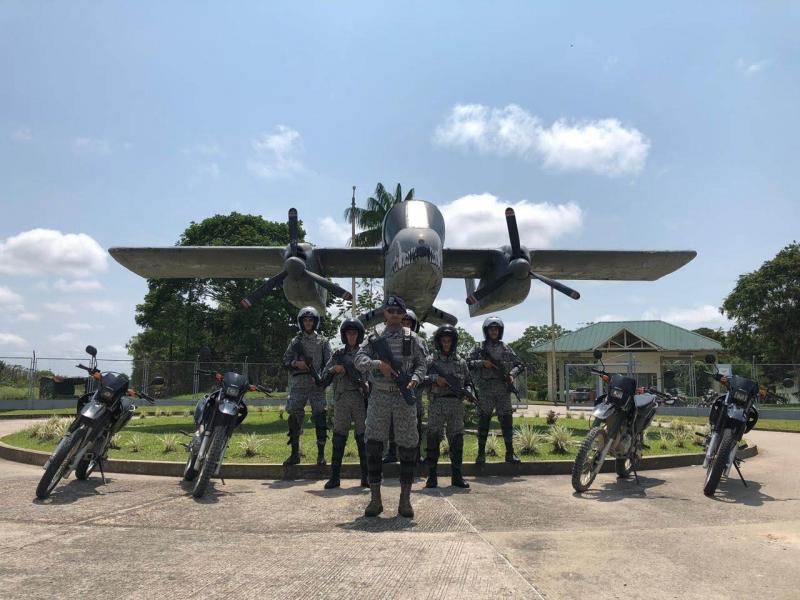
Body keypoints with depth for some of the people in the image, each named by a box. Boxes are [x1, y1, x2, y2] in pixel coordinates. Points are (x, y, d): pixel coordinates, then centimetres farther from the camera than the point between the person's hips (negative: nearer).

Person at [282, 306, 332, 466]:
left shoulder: (322, 341, 8)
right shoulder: (295, 341, 12)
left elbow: (329, 363, 3)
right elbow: (285, 361, 13)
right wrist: (296, 364, -7)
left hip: (317, 384, -1)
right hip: (298, 384, 2)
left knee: (320, 416, -3)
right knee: (294, 415, 0)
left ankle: (321, 454, 6)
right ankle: (295, 453, 11)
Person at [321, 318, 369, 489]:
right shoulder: (337, 355, 10)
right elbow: (324, 378, 9)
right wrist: (334, 369, -9)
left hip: (361, 399, -1)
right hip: (341, 399, 1)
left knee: (363, 438, 1)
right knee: (339, 438, 3)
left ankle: (366, 478, 9)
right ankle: (334, 478, 10)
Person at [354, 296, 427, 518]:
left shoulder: (412, 338, 7)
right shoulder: (374, 339, 10)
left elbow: (421, 365, 3)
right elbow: (359, 360, -1)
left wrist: (414, 380, -16)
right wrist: (379, 364, -18)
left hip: (405, 398, -1)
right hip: (380, 397, 1)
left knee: (407, 448, 1)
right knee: (373, 446, -1)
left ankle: (405, 500, 12)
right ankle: (375, 499, 10)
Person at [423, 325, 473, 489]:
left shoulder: (461, 362, 13)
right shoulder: (430, 360, 5)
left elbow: (468, 382, 15)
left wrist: (467, 391, -5)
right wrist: (435, 379, -15)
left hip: (456, 404, 3)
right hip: (436, 404, -2)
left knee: (457, 440, 5)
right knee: (433, 438, -1)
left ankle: (456, 476, 15)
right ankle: (432, 476, 8)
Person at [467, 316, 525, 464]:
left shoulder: (506, 349, 10)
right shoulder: (479, 348, 6)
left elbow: (520, 365, 13)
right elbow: (467, 364, 0)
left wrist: (512, 374, -5)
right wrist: (482, 363, -13)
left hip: (503, 391, 1)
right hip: (485, 392, -1)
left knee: (506, 421, 3)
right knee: (483, 421, 2)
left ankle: (510, 453, 12)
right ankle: (481, 453, 9)